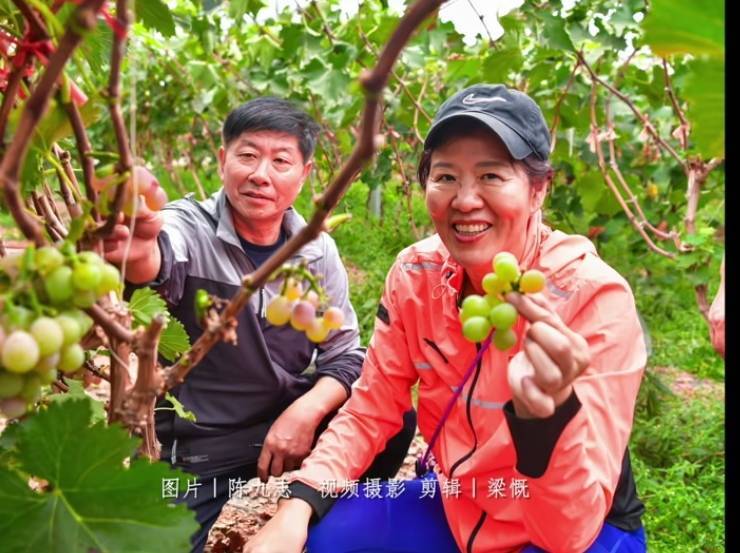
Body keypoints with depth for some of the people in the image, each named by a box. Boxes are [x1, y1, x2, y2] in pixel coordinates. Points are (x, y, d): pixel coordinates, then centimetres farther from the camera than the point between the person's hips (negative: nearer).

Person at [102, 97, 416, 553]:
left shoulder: (318, 251, -3)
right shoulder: (188, 227, -15)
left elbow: (344, 355, -1)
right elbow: (158, 261, -39)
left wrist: (306, 411, -22)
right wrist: (139, 254, -65)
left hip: (288, 420, 3)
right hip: (193, 444, -3)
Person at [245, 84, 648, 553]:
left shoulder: (595, 299, -24)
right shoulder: (416, 274, -11)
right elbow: (371, 411, -2)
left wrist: (548, 410, -47)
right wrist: (297, 508, -18)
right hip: (459, 511, 4)